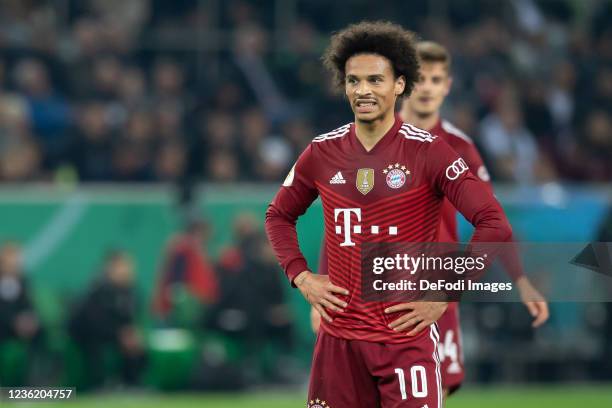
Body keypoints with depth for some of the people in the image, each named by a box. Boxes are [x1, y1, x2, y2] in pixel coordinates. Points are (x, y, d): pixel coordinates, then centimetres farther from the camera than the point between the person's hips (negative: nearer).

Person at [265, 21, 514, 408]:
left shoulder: (428, 151, -8)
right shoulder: (323, 152, 5)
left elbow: (495, 227, -12)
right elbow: (279, 216, 21)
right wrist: (301, 277, 7)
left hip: (408, 337, -4)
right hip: (339, 336, 4)